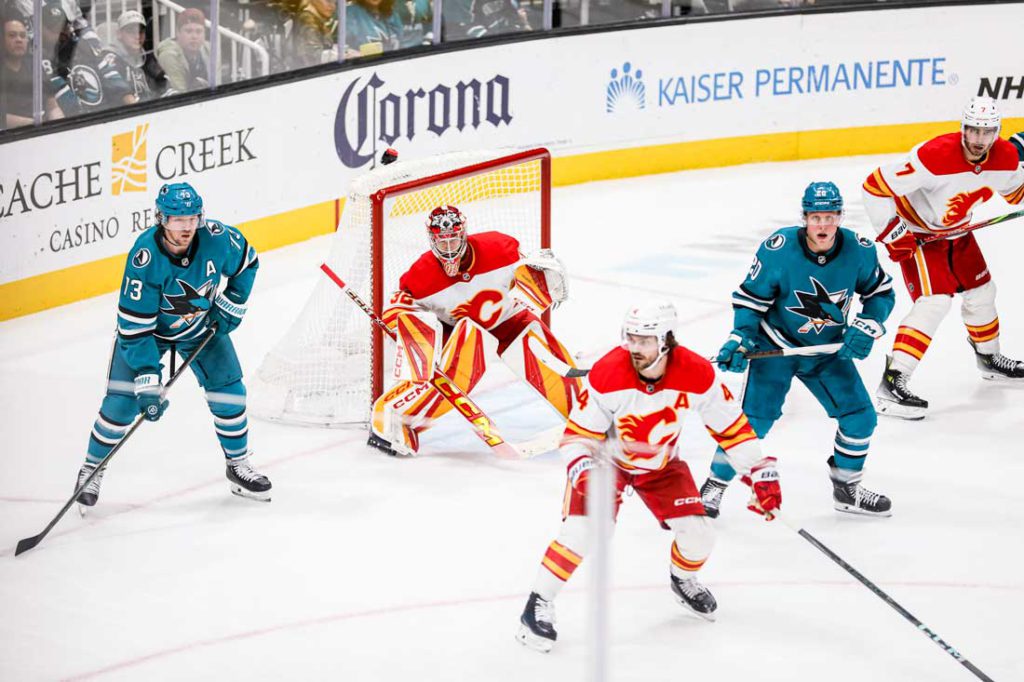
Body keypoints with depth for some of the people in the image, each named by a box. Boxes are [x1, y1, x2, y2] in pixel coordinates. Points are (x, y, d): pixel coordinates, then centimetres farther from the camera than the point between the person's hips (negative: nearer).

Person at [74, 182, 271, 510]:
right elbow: (134, 328, -31)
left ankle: (238, 466, 17)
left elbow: (248, 262, -2)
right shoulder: (144, 258, -35)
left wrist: (231, 305, -6)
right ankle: (92, 470, 11)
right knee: (122, 400, -9)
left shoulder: (217, 238, -27)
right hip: (146, 326, -3)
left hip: (202, 326, 3)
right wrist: (148, 381, -34)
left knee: (229, 391, -2)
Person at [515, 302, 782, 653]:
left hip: (662, 465, 3)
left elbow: (731, 425, -12)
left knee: (698, 535, -7)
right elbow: (578, 435, -20)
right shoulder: (607, 374, -29)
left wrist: (761, 473, -12)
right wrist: (582, 470, -38)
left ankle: (684, 580, 29)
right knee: (584, 528, -23)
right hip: (607, 459, -2)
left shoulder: (698, 375, -25)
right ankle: (539, 604, -8)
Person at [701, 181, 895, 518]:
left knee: (860, 415, -2)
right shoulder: (778, 249, -23)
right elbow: (750, 296, -10)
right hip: (777, 347, -3)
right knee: (754, 419, -12)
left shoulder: (858, 251, -14)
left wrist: (866, 327, -12)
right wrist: (740, 338, -20)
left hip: (829, 350, 4)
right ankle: (714, 487, 5)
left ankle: (847, 489, 20)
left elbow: (881, 292, 2)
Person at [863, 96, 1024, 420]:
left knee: (981, 292, 18)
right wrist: (891, 232, -29)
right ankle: (891, 385, -21)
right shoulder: (935, 156, -36)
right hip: (916, 232, -7)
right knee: (934, 302, -19)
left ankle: (989, 359, 45)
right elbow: (876, 186, -31)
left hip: (956, 230, 7)